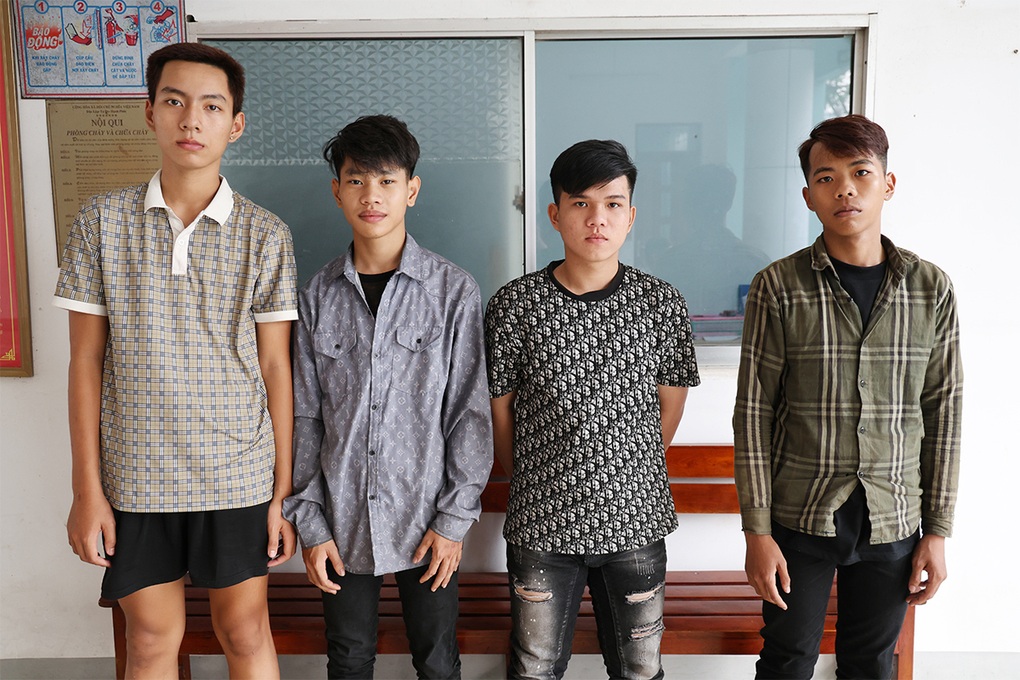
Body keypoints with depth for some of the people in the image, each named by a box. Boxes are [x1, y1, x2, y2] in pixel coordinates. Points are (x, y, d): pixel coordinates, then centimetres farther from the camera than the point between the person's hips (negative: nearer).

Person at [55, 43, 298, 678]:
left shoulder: (266, 235, -4)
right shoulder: (102, 221, -1)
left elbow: (275, 368, -1)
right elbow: (87, 360, 1)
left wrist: (284, 493, -1)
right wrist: (87, 488, 0)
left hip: (239, 477, -1)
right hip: (136, 476, 1)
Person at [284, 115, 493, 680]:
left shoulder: (454, 290, -7)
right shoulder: (319, 295, 1)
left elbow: (470, 414, -5)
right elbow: (305, 417, 4)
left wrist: (455, 519, -7)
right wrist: (308, 521, 1)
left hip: (426, 520, -2)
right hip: (341, 520, 2)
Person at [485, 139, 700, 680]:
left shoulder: (661, 303, -3)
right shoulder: (514, 305, -8)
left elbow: (671, 403, 7)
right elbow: (498, 410, 2)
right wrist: (534, 483, 10)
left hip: (635, 520, 1)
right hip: (540, 525, -1)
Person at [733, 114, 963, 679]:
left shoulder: (931, 288, -1)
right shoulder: (779, 287, -9)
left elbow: (943, 414, 3)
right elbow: (752, 413, -8)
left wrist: (938, 530, 2)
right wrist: (757, 531, -9)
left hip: (893, 521, 2)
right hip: (799, 519, -2)